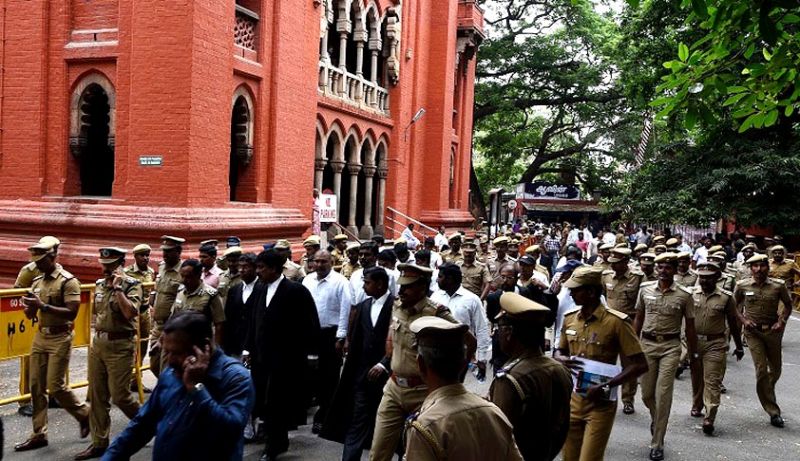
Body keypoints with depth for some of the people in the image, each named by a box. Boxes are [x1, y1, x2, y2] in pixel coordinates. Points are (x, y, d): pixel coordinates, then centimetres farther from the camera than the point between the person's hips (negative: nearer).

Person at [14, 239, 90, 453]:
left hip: (60, 339, -7)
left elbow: (71, 313, -21)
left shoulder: (68, 281, -12)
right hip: (40, 337, 7)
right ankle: (39, 434, 14)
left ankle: (84, 415, 18)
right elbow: (30, 316, 15)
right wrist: (29, 306, -8)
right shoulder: (37, 281, 10)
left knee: (55, 386, -6)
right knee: (36, 387, 6)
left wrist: (44, 306, -27)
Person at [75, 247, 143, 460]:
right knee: (97, 395, 8)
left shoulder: (132, 285, -10)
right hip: (97, 343, 7)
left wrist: (118, 287, -21)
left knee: (119, 395, -4)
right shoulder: (99, 285, 10)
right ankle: (99, 443, 18)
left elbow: (130, 313, -25)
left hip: (120, 346, -6)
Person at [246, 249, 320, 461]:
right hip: (262, 357, 6)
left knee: (277, 402, -1)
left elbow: (310, 324, -10)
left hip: (286, 358, -6)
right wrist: (249, 348, 12)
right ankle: (276, 441, 27)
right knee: (264, 402, 10)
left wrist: (310, 353, -10)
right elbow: (256, 322, 15)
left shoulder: (296, 291, -11)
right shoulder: (262, 290, 9)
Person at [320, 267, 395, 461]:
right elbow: (355, 340, 12)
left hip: (386, 374, -5)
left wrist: (384, 365, -18)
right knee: (356, 423, 3)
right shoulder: (362, 306, 9)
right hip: (362, 373, 5)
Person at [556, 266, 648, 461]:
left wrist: (605, 386, -22)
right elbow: (559, 352, 16)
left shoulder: (617, 322, -15)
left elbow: (639, 365, -14)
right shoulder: (569, 318, 2)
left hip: (601, 404, -5)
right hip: (572, 399, 5)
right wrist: (562, 360, -8)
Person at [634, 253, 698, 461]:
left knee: (663, 394, -6)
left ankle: (657, 444, 5)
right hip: (647, 344, 3)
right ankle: (657, 420, 44)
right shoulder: (645, 289, 2)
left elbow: (690, 327, 2)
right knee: (647, 393, 10)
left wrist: (693, 355, 4)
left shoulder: (684, 295, -5)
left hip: (670, 346, -3)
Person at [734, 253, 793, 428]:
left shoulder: (778, 285, -5)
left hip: (772, 331, 2)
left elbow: (788, 305, 8)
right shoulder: (742, 286, -5)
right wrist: (743, 320, -5)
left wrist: (781, 321, -6)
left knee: (776, 369, 14)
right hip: (753, 331, -2)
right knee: (761, 370, -8)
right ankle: (773, 412, -1)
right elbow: (734, 305, 9)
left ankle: (767, 392, 46)